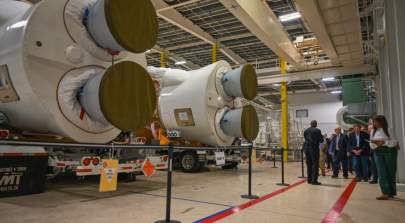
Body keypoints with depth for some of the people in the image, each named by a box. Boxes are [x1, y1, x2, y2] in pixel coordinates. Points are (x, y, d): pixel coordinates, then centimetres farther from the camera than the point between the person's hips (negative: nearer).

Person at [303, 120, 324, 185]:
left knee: (309, 164, 13)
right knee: (315, 164, 0)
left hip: (306, 148, 5)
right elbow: (321, 140, -3)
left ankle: (309, 179, 16)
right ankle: (314, 180, -3)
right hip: (314, 148, -5)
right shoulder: (317, 131, -7)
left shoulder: (306, 130, 7)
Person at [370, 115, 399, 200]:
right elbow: (371, 144, 10)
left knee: (391, 171, 2)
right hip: (378, 152, 4)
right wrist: (376, 144, -10)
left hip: (389, 151, -4)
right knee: (381, 172, -6)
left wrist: (383, 142, -16)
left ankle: (391, 192, 11)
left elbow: (394, 141, -9)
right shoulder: (373, 131, 12)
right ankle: (385, 193, -7)